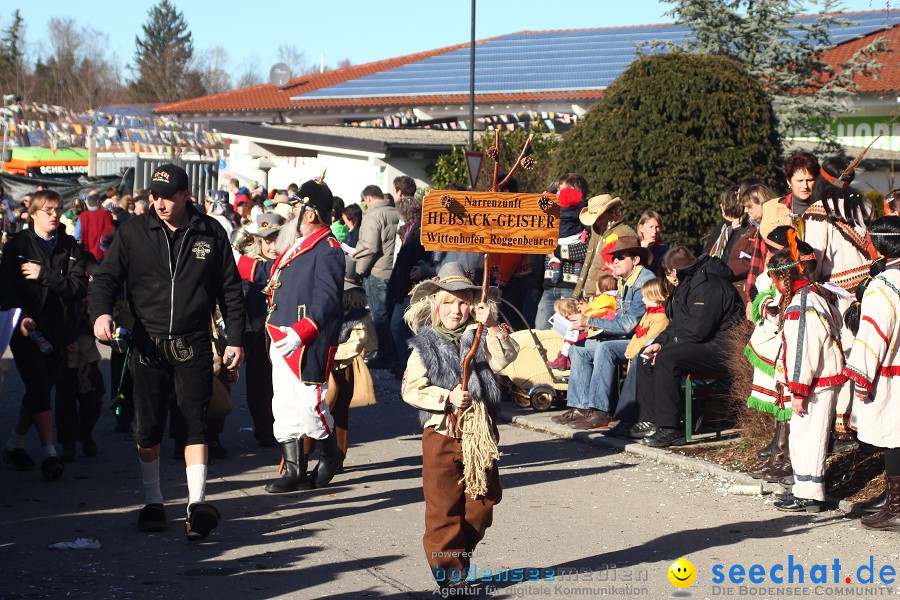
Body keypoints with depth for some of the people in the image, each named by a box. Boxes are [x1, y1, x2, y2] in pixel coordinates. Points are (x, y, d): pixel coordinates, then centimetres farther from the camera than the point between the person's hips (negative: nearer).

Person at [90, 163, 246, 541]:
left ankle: (198, 502, -8)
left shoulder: (210, 234, 3)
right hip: (148, 343, 1)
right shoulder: (134, 232, 3)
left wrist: (236, 339, 5)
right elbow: (106, 276, 2)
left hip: (194, 344, -1)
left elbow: (230, 290, 9)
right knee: (148, 428, 6)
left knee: (196, 423, -7)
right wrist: (101, 311, -19)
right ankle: (152, 503, 18)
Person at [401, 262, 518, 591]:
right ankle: (448, 572, 9)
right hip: (442, 432, -3)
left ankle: (461, 556, 29)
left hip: (479, 433, 3)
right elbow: (411, 390, -7)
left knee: (483, 501, 9)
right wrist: (447, 397, -16)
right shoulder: (425, 345, -2)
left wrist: (491, 327, -22)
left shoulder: (479, 338, 6)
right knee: (443, 506, -1)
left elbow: (503, 358, -12)